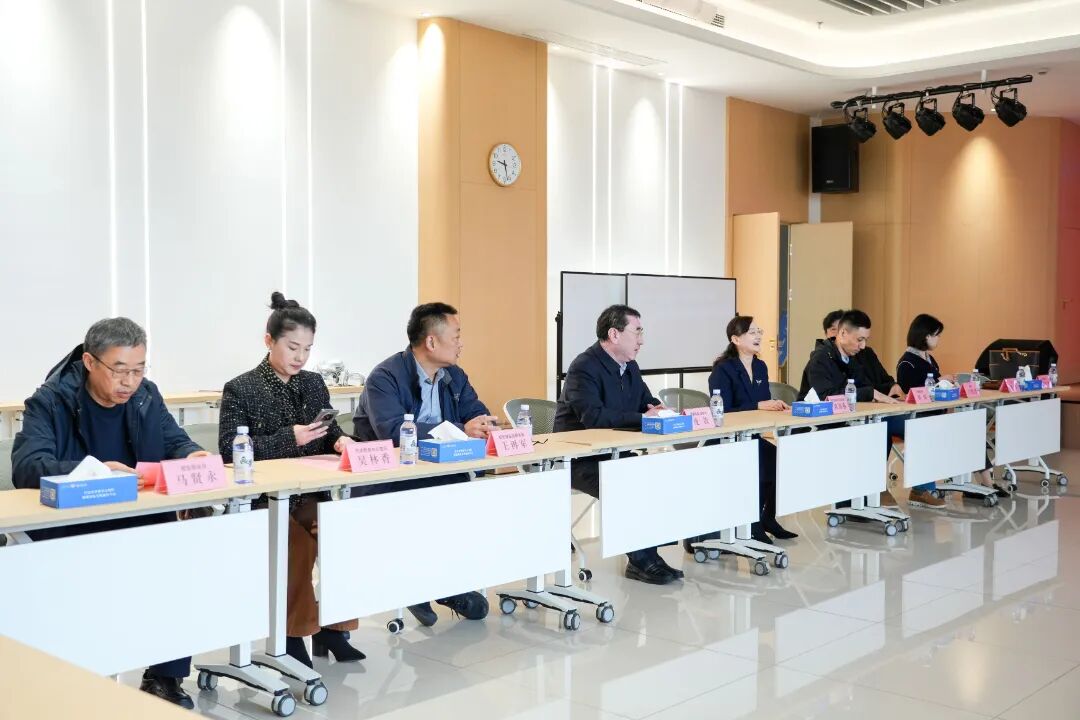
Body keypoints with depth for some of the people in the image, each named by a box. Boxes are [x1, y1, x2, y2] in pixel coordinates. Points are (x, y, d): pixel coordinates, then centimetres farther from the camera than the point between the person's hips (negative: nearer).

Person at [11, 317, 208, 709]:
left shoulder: (146, 395, 6)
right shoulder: (49, 401, -10)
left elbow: (175, 442, 10)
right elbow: (26, 467, -22)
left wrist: (192, 456, -15)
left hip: (141, 520, 5)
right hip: (68, 527, -4)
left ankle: (165, 675, -2)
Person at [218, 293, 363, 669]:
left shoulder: (314, 383, 13)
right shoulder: (240, 389, -3)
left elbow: (330, 436, 18)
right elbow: (230, 451, -11)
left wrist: (341, 441, -7)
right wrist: (288, 439, -19)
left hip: (311, 492, 5)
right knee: (300, 539, -31)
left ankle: (333, 626, -7)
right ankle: (293, 634, -12)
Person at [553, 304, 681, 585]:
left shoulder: (629, 367, 11)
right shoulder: (584, 367, -17)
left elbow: (648, 402, 20)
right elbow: (592, 416, -30)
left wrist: (657, 410, -6)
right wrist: (642, 418, -28)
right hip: (579, 459, -8)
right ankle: (641, 560, -13)